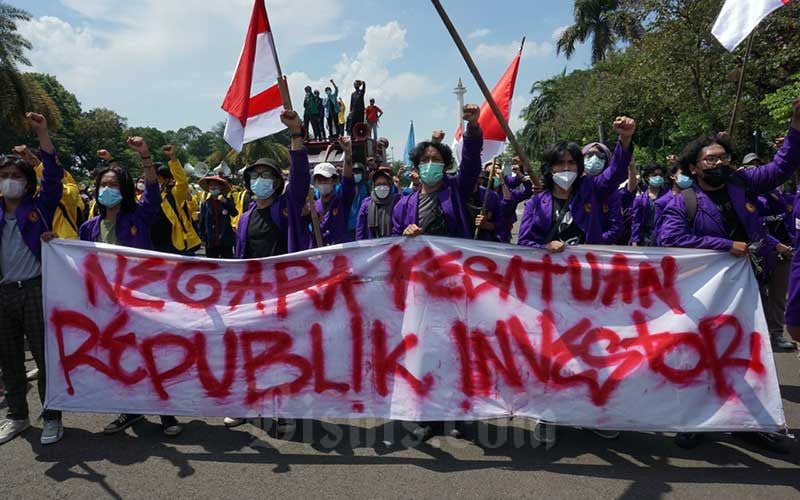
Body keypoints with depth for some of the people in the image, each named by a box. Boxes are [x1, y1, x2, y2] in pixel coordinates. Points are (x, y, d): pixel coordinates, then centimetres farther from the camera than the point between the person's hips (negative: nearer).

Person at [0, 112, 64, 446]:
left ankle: (52, 417, 12)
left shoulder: (40, 207, 0)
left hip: (35, 289, -4)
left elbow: (52, 175, -10)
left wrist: (42, 134, -18)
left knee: (45, 356, 0)